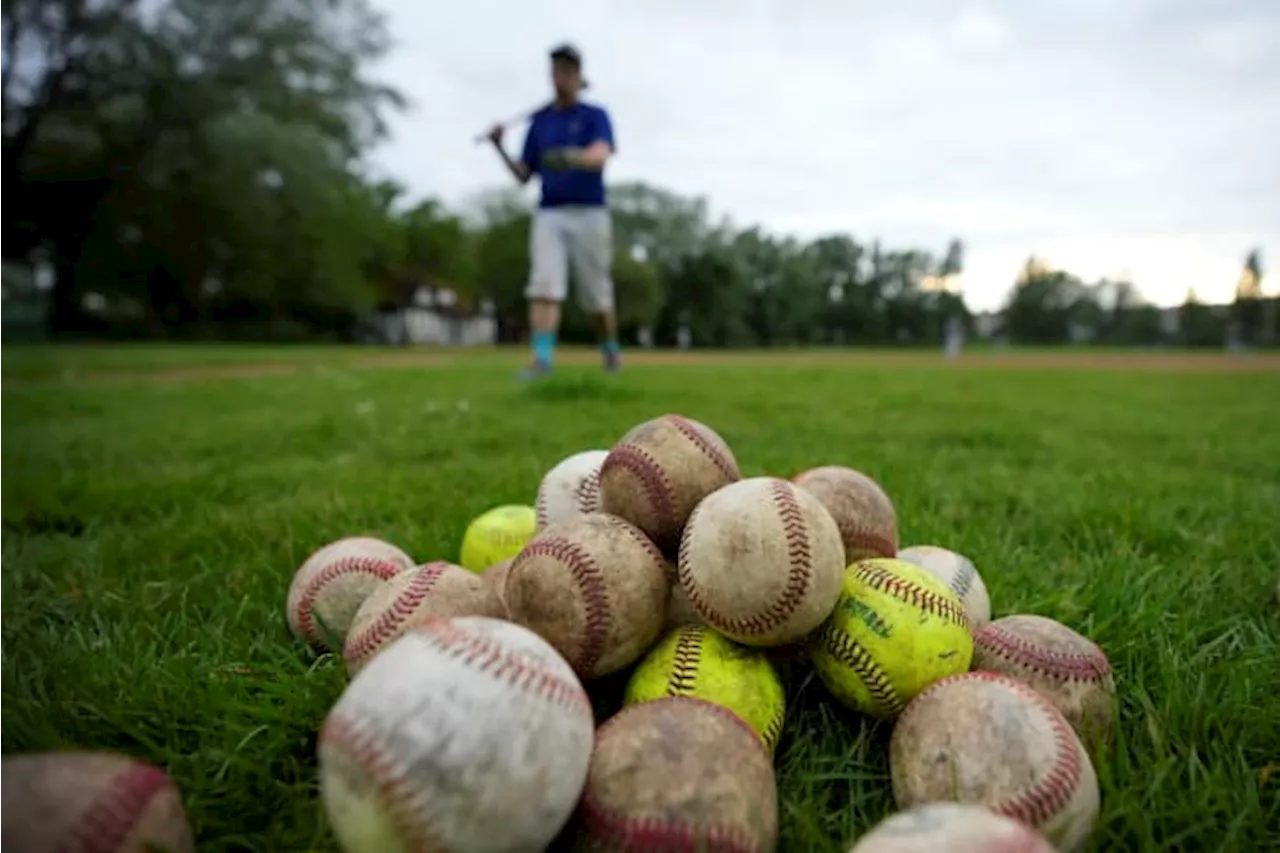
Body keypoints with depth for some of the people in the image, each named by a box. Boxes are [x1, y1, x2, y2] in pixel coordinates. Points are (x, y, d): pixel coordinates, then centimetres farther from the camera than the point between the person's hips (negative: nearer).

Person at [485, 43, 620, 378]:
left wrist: (572, 157, -39)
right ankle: (542, 358, -19)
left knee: (597, 295, 4)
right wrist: (500, 148, -1)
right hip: (549, 215, 3)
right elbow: (523, 176, 15)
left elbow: (600, 155, -18)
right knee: (544, 287, -14)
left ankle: (611, 350, 26)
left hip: (589, 214, -2)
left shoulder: (595, 116, 4)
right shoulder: (539, 121, 15)